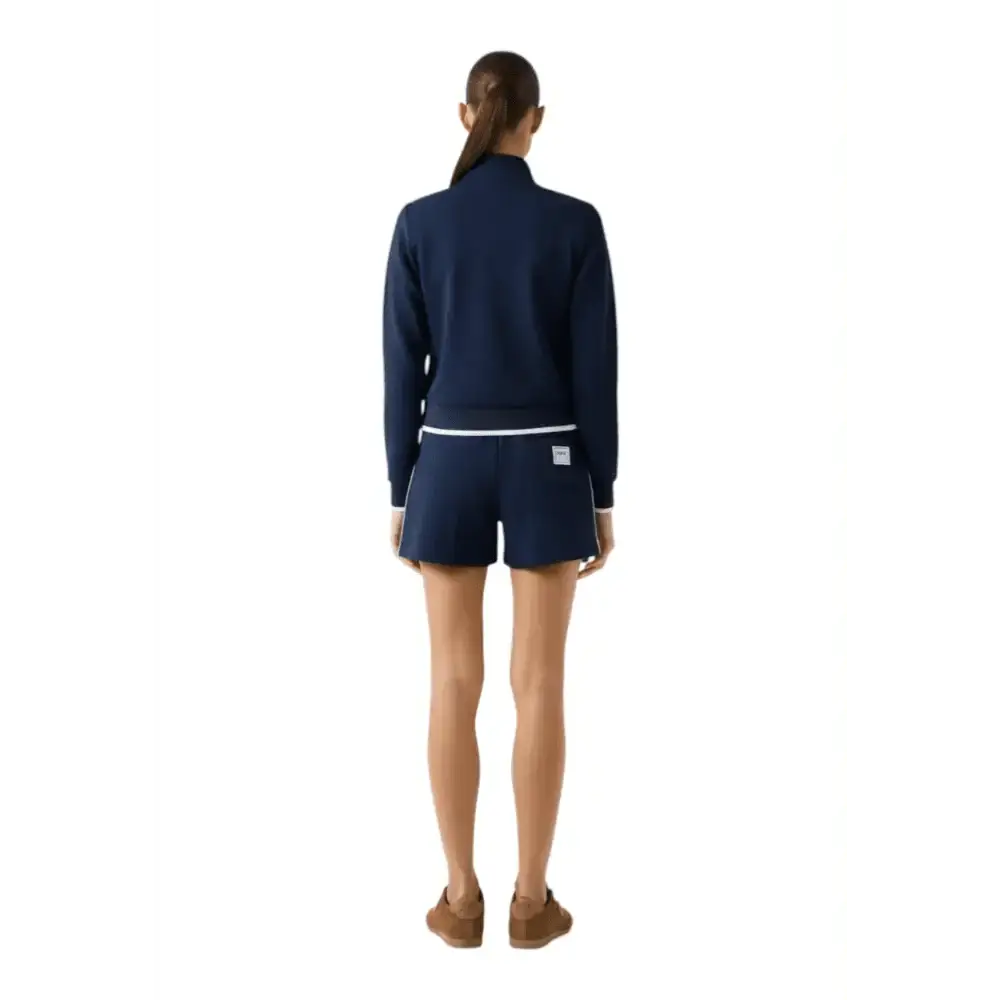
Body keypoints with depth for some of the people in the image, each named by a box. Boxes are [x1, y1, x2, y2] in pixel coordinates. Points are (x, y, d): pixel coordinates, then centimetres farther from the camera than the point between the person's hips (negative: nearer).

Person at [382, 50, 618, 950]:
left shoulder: (419, 223, -2)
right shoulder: (575, 224, -4)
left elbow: (403, 368, -1)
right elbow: (597, 371, -5)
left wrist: (400, 492, 7)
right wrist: (603, 497, 2)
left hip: (451, 463, 1)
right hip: (546, 467, -1)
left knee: (455, 684, 7)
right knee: (540, 686, 5)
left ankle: (462, 899, 15)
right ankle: (532, 901, 13)